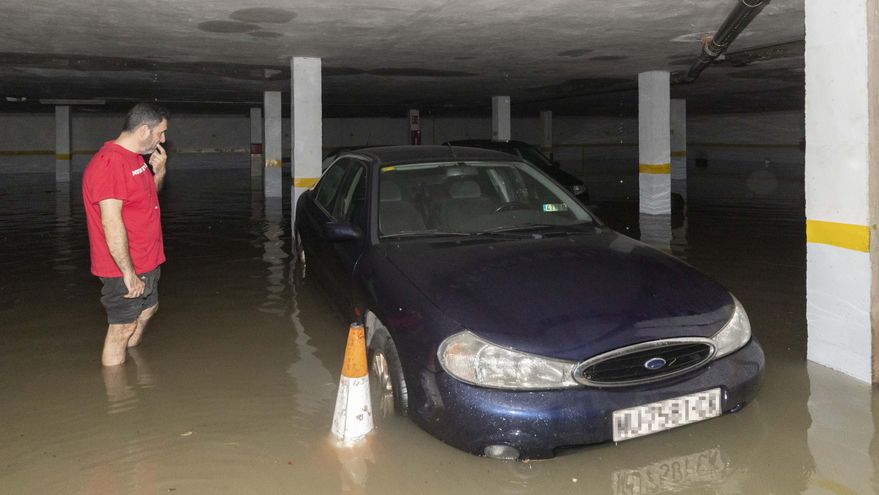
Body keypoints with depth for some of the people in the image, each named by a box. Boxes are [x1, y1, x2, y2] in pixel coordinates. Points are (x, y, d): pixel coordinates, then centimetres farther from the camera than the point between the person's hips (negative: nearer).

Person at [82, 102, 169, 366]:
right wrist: (128, 273, -26)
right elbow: (111, 222, -27)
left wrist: (159, 172, 2)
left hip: (146, 261, 10)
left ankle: (130, 357, 44)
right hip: (124, 267, -10)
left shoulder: (136, 158, 8)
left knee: (148, 309, 25)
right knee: (122, 329, 0)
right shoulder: (109, 163, -23)